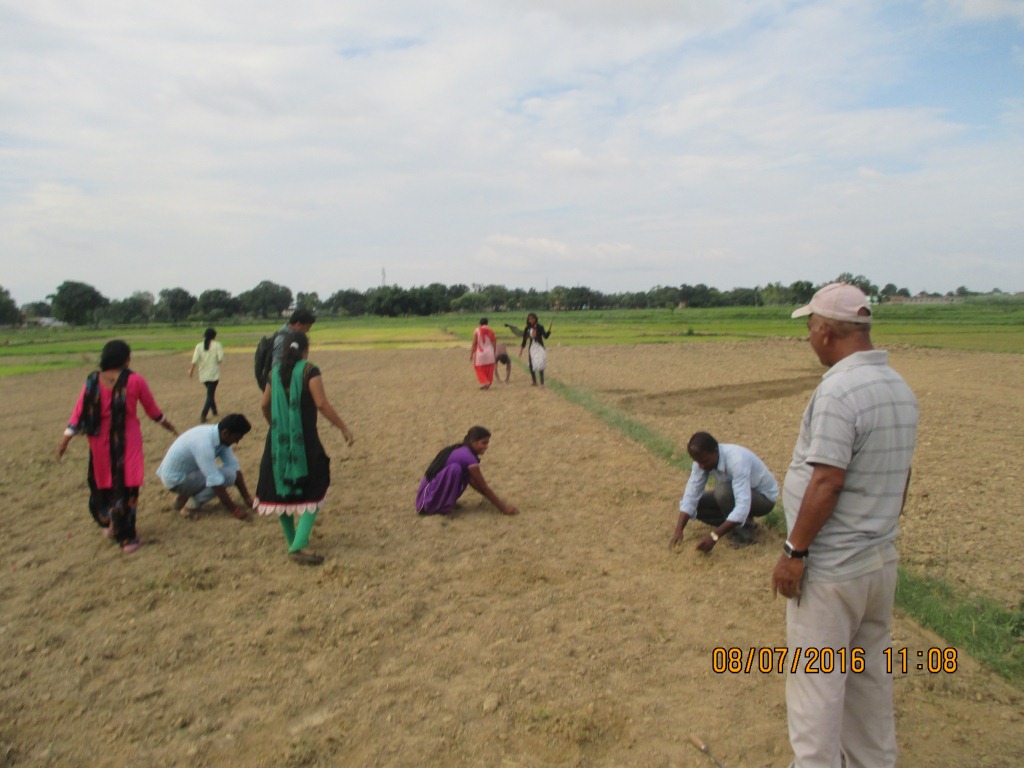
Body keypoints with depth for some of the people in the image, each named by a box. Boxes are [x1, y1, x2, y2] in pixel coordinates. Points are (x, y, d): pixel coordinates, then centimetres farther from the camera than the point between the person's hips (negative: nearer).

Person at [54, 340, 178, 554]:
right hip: (127, 442, -3)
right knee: (125, 486, 3)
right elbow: (152, 409, 4)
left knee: (101, 481, 21)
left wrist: (65, 440, -1)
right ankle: (127, 538, 9)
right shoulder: (135, 381, -9)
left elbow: (79, 412, -4)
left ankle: (107, 523, 38)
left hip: (100, 442, 3)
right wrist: (166, 423, 21)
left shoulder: (93, 381, -3)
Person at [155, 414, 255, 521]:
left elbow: (234, 467, -4)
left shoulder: (220, 436, -7)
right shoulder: (204, 443, -32)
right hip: (175, 479, -9)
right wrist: (233, 509, -28)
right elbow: (214, 480, -32)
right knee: (228, 475, -21)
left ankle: (185, 495, 10)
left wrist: (247, 498, -6)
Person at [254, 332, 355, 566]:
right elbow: (322, 404, -15)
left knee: (281, 489, 16)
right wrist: (344, 428, -9)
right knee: (313, 491, 4)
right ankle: (299, 545, -9)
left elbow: (265, 405, 13)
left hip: (278, 440, 5)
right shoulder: (309, 370, -8)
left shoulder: (276, 372, 8)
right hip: (304, 440, -5)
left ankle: (292, 541, 26)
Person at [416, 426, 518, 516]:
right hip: (429, 499, -9)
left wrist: (494, 500, 21)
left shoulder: (462, 451, 7)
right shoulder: (468, 457, -18)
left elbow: (473, 482, 19)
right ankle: (443, 506, -13)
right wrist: (503, 507, -6)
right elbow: (484, 488, -13)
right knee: (455, 468, -28)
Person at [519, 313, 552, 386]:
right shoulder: (527, 329, 2)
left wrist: (550, 328, -24)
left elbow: (545, 336, -13)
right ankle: (534, 382, 18)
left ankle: (542, 382, -8)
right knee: (532, 365, 2)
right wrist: (521, 350, 4)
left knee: (540, 364, -13)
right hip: (532, 348, 3)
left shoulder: (540, 327, -6)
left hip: (540, 348, -3)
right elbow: (524, 340, 6)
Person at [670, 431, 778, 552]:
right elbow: (691, 494, -19)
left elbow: (743, 506, -43)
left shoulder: (737, 460, -37)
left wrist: (714, 535, -47)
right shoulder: (703, 459, -17)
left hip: (764, 497, -7)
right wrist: (678, 530, -30)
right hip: (734, 493, 7)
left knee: (723, 491, -34)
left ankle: (744, 530, -11)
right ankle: (738, 523, 4)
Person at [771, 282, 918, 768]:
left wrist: (794, 551, -16)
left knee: (816, 680, 3)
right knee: (869, 675, 21)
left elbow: (827, 481, -24)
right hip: (881, 560, 9)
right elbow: (900, 479, 13)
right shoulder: (901, 389, 7)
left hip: (831, 568, -9)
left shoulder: (838, 391, -21)